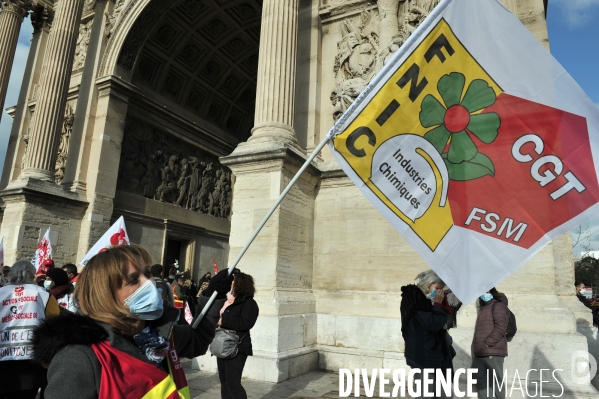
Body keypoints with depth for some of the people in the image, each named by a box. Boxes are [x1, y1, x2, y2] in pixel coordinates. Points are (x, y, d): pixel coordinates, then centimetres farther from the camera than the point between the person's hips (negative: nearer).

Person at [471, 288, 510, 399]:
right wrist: (476, 346, 14)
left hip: (493, 351, -9)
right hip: (480, 352, 9)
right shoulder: (483, 308, 22)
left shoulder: (498, 305, -5)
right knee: (479, 377, 10)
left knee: (495, 381, -2)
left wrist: (487, 343, -17)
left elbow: (500, 328, -18)